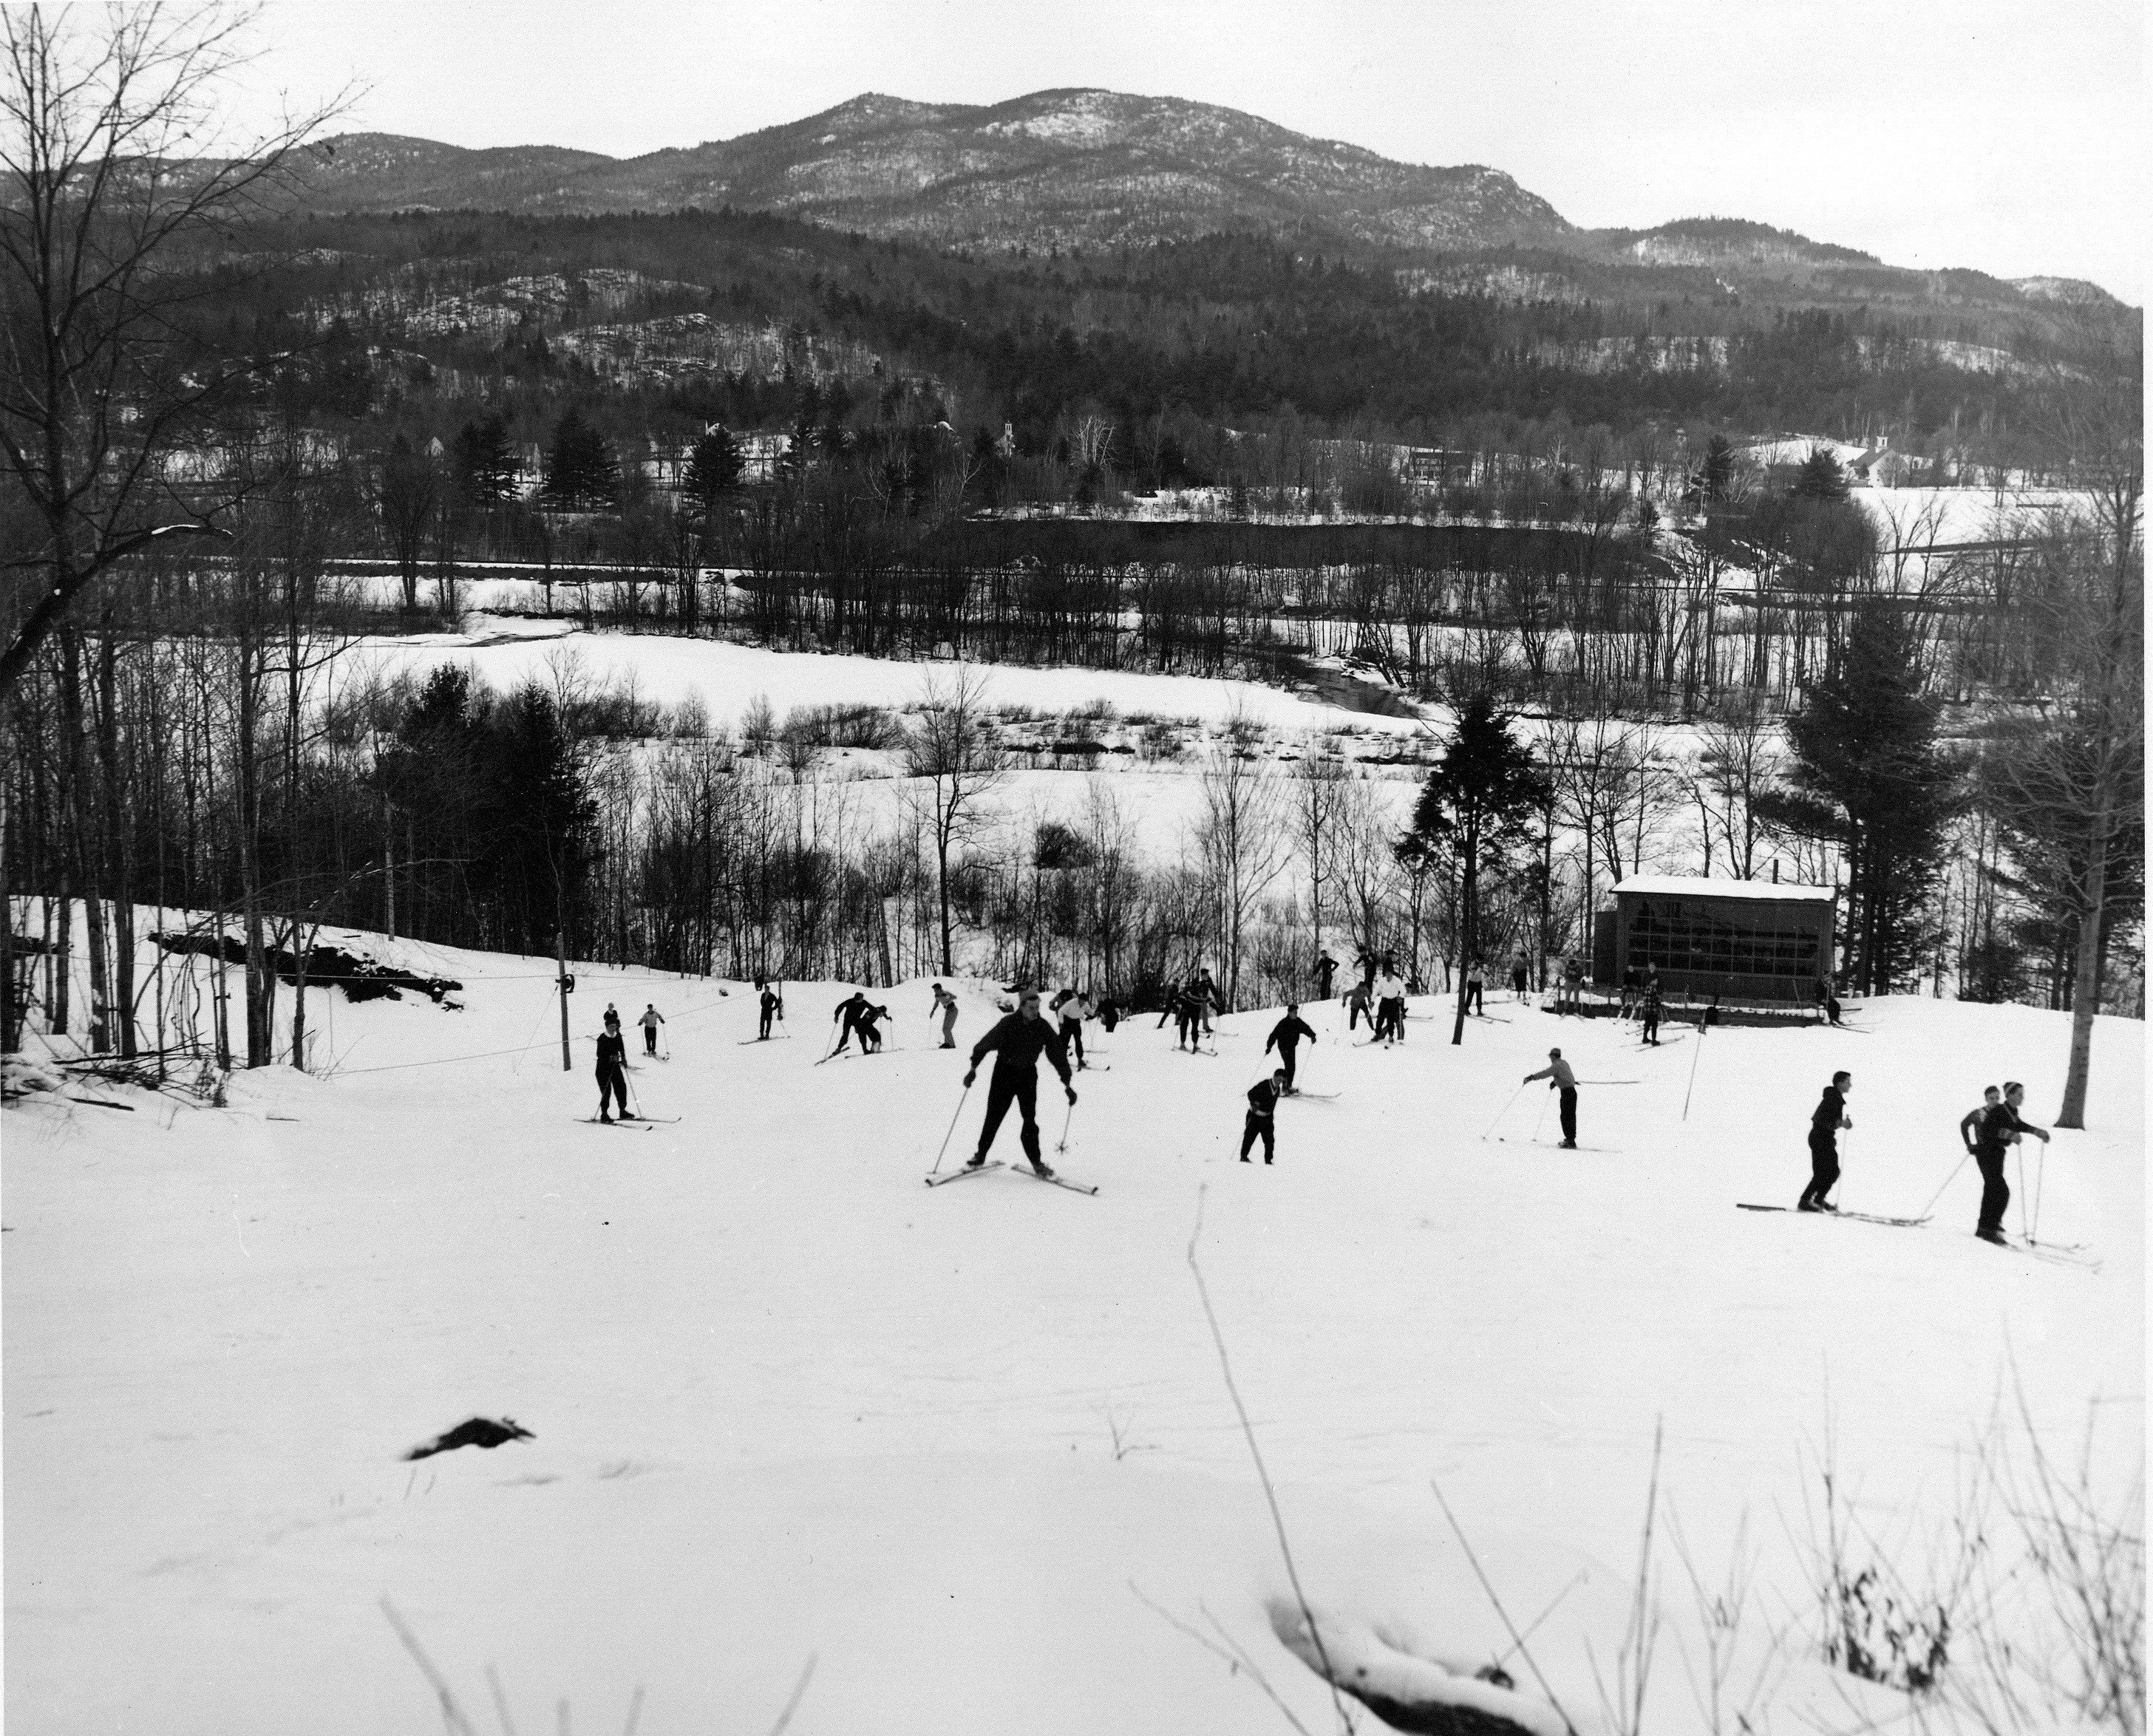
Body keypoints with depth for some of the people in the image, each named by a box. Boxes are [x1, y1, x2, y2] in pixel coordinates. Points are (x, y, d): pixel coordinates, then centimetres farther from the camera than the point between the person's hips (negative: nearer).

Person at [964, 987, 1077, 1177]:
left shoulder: (1044, 1028, -9)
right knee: (994, 1117, 0)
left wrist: (1067, 1083, -7)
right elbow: (986, 1043, -17)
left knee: (1030, 1120, -2)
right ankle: (980, 1156, 15)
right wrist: (974, 1067, -26)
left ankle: (1036, 1162, 5)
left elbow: (1057, 1054, -5)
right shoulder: (1008, 1023, -17)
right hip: (1004, 1072, -2)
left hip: (1028, 1075, 2)